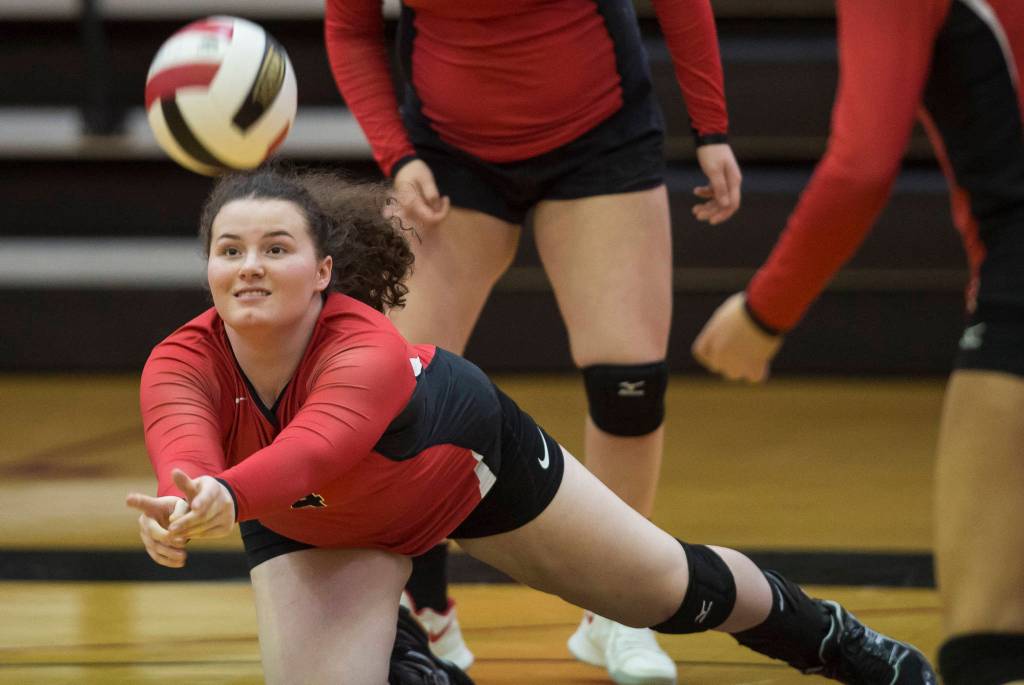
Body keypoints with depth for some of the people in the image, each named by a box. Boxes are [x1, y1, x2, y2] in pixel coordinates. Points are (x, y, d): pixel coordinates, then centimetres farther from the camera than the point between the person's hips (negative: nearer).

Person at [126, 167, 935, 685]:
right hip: (314, 528, 2)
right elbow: (184, 450, -58)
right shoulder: (183, 365, -35)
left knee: (673, 589, 15)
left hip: (472, 453, -2)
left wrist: (229, 496, -87)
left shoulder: (367, 351, -44)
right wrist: (184, 504, -82)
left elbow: (313, 445, -66)